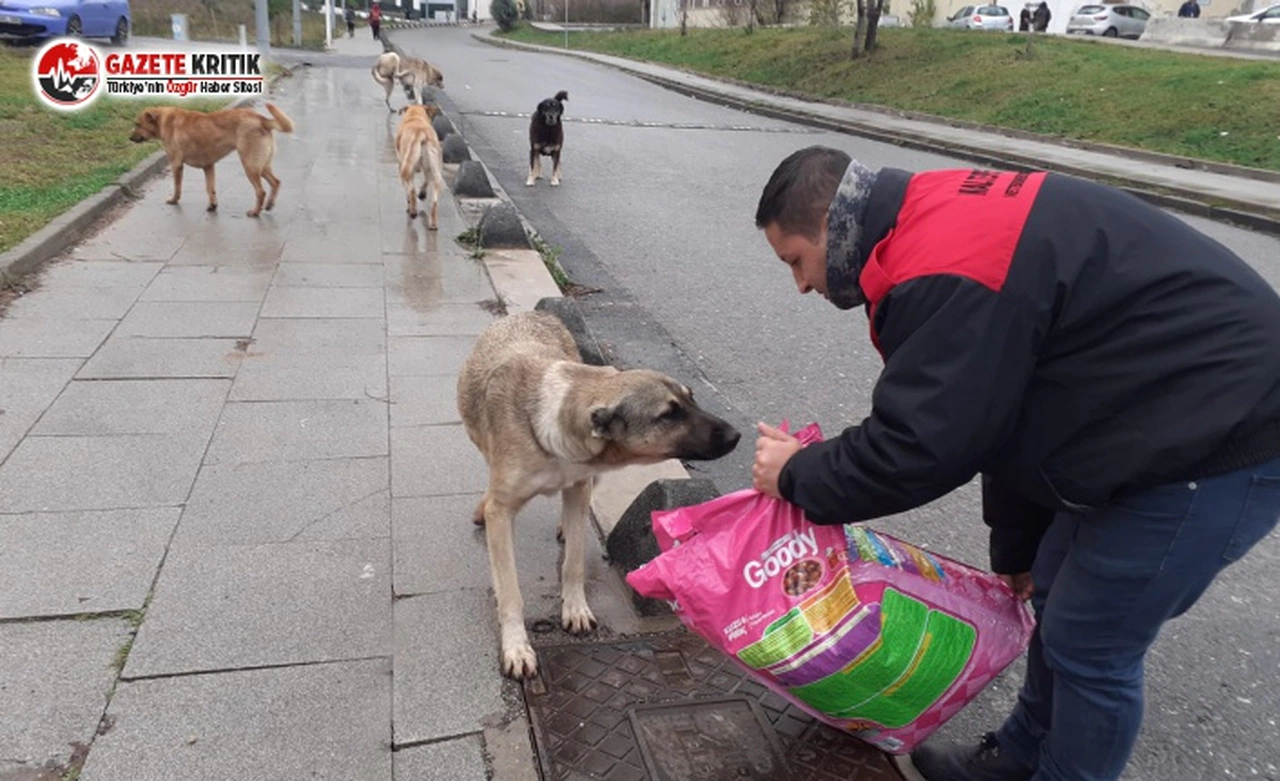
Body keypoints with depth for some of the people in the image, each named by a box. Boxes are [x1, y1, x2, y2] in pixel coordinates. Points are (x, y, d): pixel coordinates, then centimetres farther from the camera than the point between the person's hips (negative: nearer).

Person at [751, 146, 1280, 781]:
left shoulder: (943, 273, -27)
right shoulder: (940, 224, 8)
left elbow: (915, 449, -24)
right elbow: (1002, 407, 14)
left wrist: (798, 476, -5)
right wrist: (1016, 548, 21)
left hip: (1219, 438, -10)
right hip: (1175, 411, 10)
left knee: (1087, 643, 2)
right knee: (1055, 595, 19)